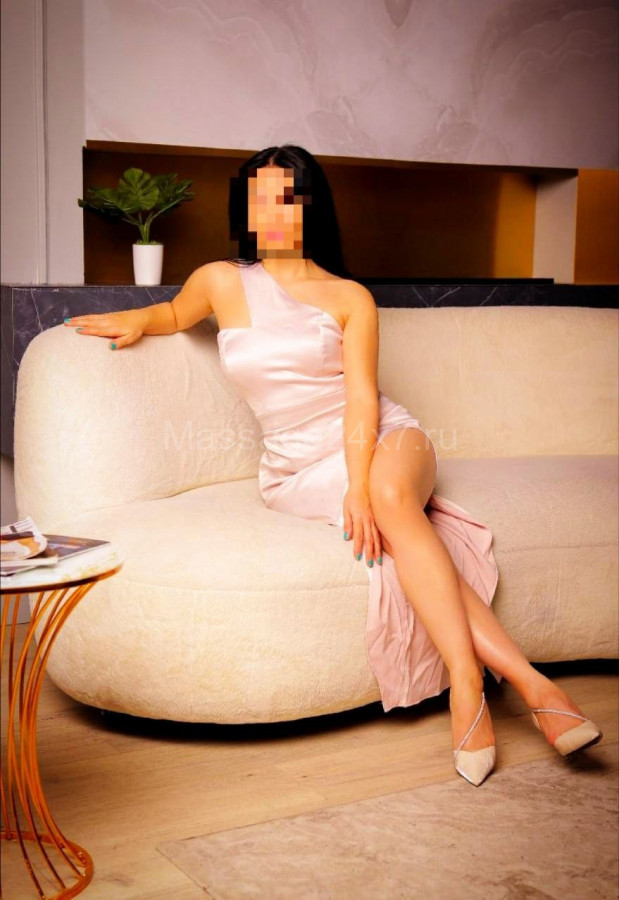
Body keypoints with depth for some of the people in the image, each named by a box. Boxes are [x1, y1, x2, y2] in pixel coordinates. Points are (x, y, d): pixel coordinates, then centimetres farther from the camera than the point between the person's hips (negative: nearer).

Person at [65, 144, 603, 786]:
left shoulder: (350, 298, 3)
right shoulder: (222, 282, 7)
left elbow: (361, 399, -8)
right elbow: (175, 314, 30)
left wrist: (362, 484, -22)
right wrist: (136, 319, 9)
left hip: (382, 441, 0)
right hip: (298, 467, 0)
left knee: (390, 493, -37)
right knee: (398, 528, -30)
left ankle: (465, 684, -38)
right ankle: (527, 681, -33)